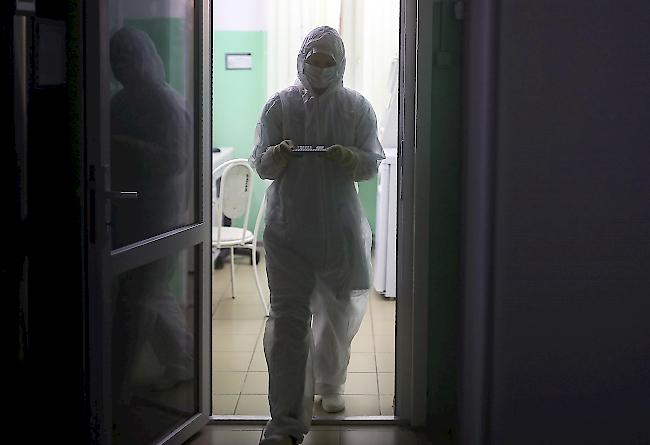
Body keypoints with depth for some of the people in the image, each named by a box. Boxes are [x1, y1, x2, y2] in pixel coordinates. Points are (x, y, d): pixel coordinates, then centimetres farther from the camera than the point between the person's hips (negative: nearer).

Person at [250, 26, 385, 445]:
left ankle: (329, 384, 42)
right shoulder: (280, 105, 3)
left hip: (340, 230, 2)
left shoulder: (357, 107, 5)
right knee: (288, 321, -8)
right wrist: (277, 156, -20)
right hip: (288, 229, -2)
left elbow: (372, 165, 2)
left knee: (340, 313, 16)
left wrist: (348, 158, -19)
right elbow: (261, 166, 2)